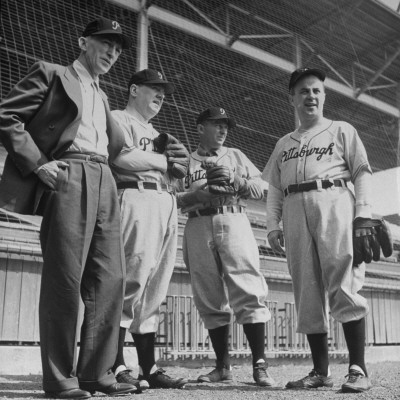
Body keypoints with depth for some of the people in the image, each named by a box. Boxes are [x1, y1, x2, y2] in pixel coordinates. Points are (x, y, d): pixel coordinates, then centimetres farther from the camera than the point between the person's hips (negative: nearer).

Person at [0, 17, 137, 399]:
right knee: (64, 277, -9)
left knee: (109, 278, -1)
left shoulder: (102, 97, 30)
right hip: (67, 176, -7)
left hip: (103, 181, 7)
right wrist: (38, 163, -11)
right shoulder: (52, 73, 9)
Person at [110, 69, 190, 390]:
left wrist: (178, 158, 1)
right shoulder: (119, 119, 9)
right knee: (133, 279, -15)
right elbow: (123, 156, -11)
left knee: (154, 290, 4)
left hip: (167, 204, 8)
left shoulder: (156, 133, 32)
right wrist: (165, 160, 1)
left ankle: (149, 368, 6)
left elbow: (178, 171, 24)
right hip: (138, 198, -8)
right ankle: (116, 367, -12)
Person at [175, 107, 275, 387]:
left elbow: (260, 190, 13)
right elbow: (173, 198, 7)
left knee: (249, 291, -13)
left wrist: (234, 178, -4)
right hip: (198, 227, 1)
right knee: (210, 298, 0)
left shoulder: (236, 156, 23)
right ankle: (223, 366, 7)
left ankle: (260, 365, -12)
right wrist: (197, 194, -10)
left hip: (234, 222, 0)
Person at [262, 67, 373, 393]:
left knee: (343, 286, -15)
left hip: (334, 203, -3)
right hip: (294, 210, 4)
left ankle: (358, 369, -11)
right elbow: (274, 189, 19)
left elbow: (362, 172, 7)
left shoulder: (341, 130, 17)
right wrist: (273, 225, 5)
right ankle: (321, 371, 5)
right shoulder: (283, 144, 26)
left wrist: (363, 213, -8)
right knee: (307, 292, -1)